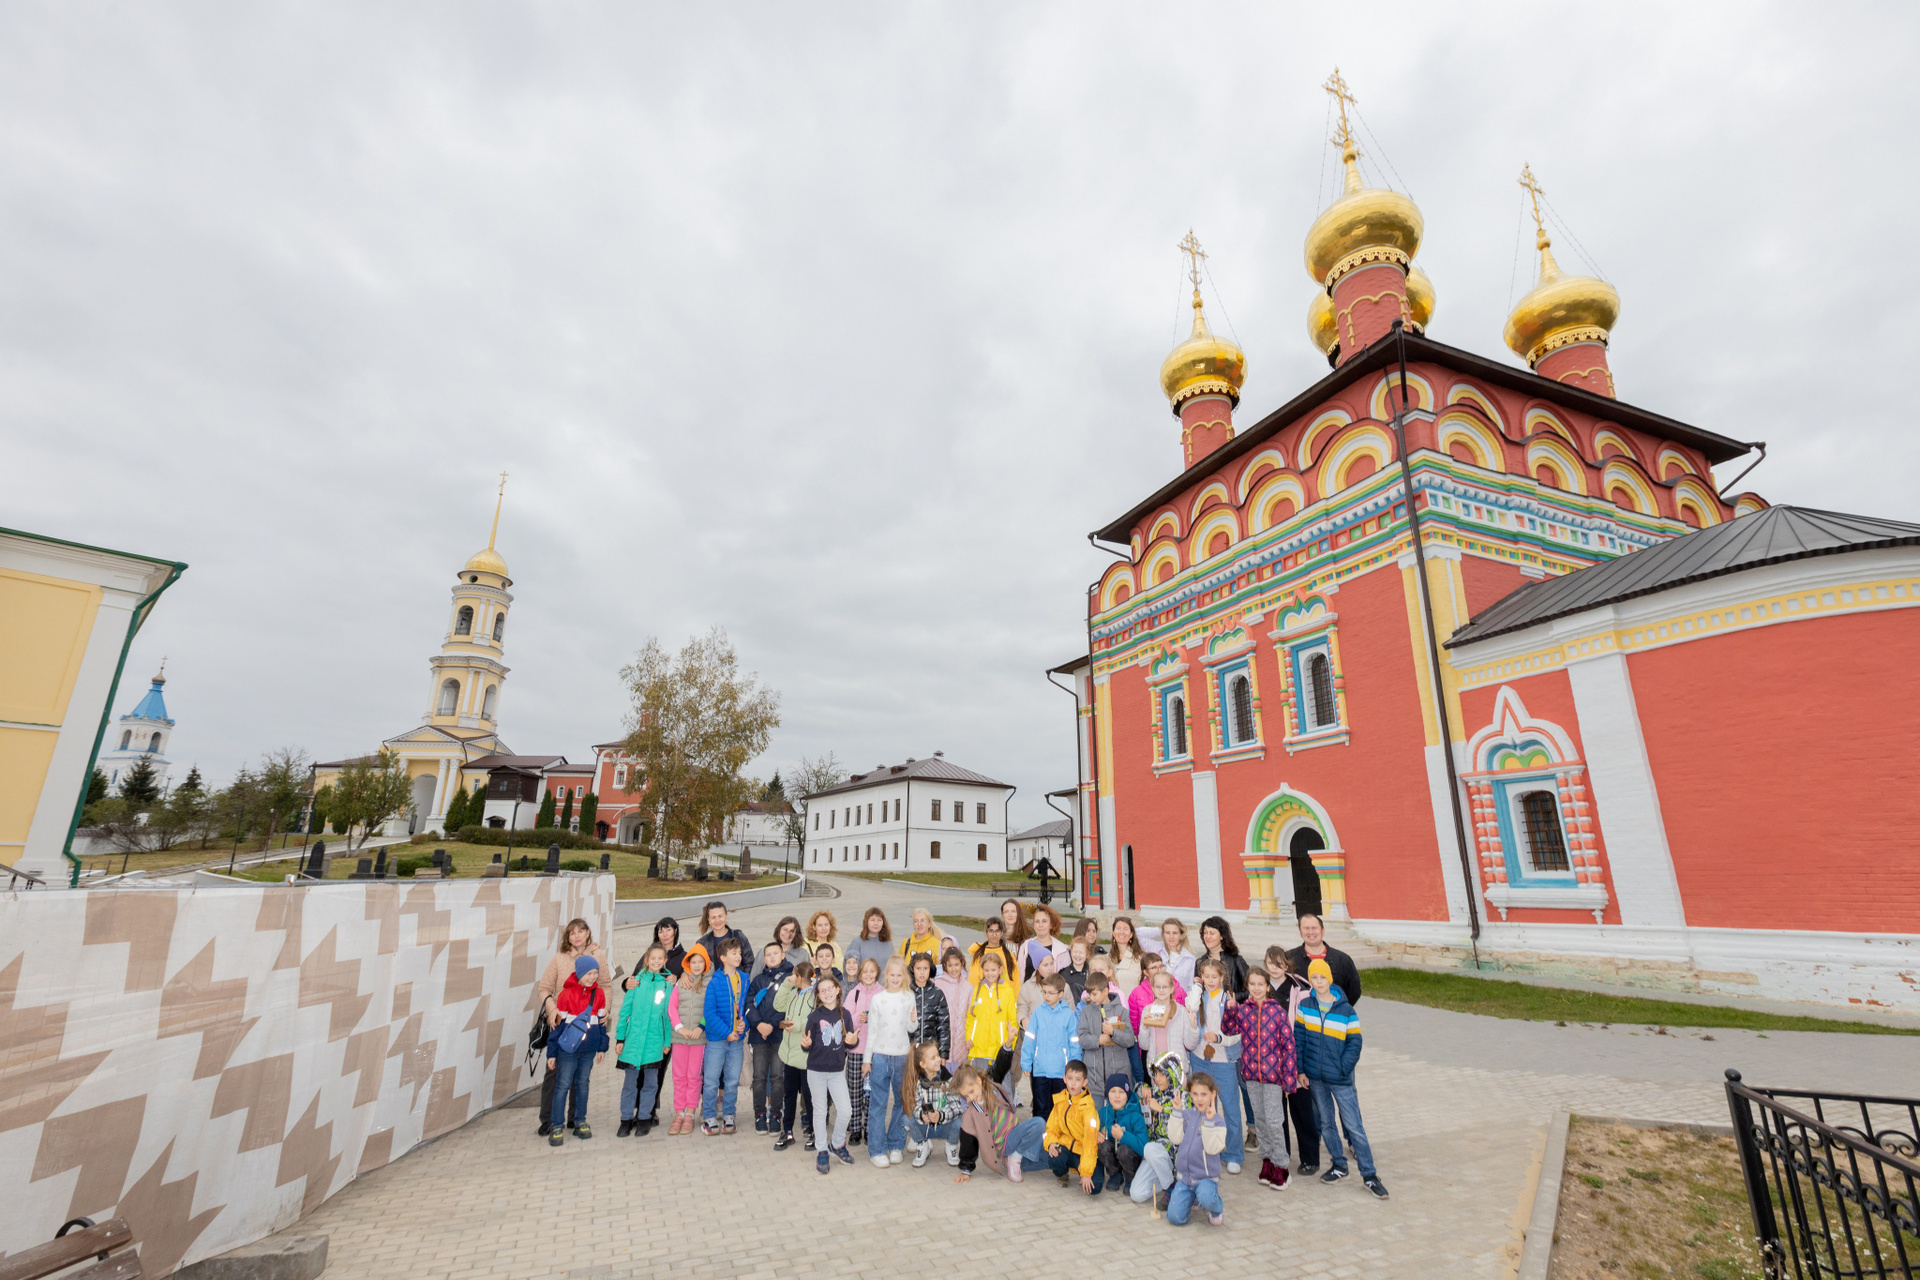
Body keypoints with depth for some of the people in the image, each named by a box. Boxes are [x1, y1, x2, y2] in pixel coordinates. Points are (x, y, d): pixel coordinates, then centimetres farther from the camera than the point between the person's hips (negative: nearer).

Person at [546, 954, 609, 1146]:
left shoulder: (599, 994, 3)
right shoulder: (566, 994, -8)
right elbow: (557, 1024, -3)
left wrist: (602, 1047, 13)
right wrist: (552, 1053, -1)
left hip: (589, 1048, 3)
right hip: (567, 1048, -3)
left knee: (582, 1083, 11)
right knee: (563, 1085, -1)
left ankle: (580, 1122, 22)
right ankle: (557, 1127, 9)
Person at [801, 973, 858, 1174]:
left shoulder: (845, 1015, -2)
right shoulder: (814, 1016, -8)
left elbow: (850, 1041, 6)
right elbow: (808, 1046, -3)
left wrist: (852, 1041, -16)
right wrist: (806, 1044, -25)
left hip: (837, 1070, 2)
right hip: (816, 1070, -2)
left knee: (844, 1110, -1)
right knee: (820, 1111, 8)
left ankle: (837, 1144, 24)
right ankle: (822, 1151, 25)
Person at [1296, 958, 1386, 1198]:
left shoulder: (1346, 1010, -8)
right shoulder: (1305, 1006, -2)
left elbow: (1354, 1043, -4)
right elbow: (1298, 1038, 1)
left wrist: (1343, 1068, -12)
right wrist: (1301, 1070, -3)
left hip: (1340, 1079, -3)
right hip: (1315, 1078, 3)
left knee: (1354, 1126, 0)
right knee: (1326, 1123, 15)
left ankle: (1369, 1175, 13)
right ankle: (1339, 1165, 31)